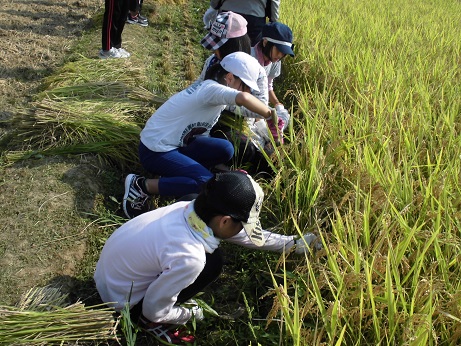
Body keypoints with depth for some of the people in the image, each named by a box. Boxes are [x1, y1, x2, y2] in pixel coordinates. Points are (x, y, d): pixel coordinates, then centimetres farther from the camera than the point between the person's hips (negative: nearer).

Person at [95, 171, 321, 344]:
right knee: (211, 263, -17)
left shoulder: (191, 208, -13)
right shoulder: (189, 257, -35)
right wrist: (190, 314, -2)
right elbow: (153, 309, -21)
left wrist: (293, 243, 10)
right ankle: (148, 321, 0)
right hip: (122, 302, -7)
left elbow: (248, 234, 3)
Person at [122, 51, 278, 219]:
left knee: (225, 149, -6)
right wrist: (270, 114, -29)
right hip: (155, 151, -9)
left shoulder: (213, 91, 7)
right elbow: (244, 98, -44)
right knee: (207, 184, -23)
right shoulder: (212, 89, -22)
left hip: (176, 145, 9)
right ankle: (142, 186, -13)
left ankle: (175, 172, 3)